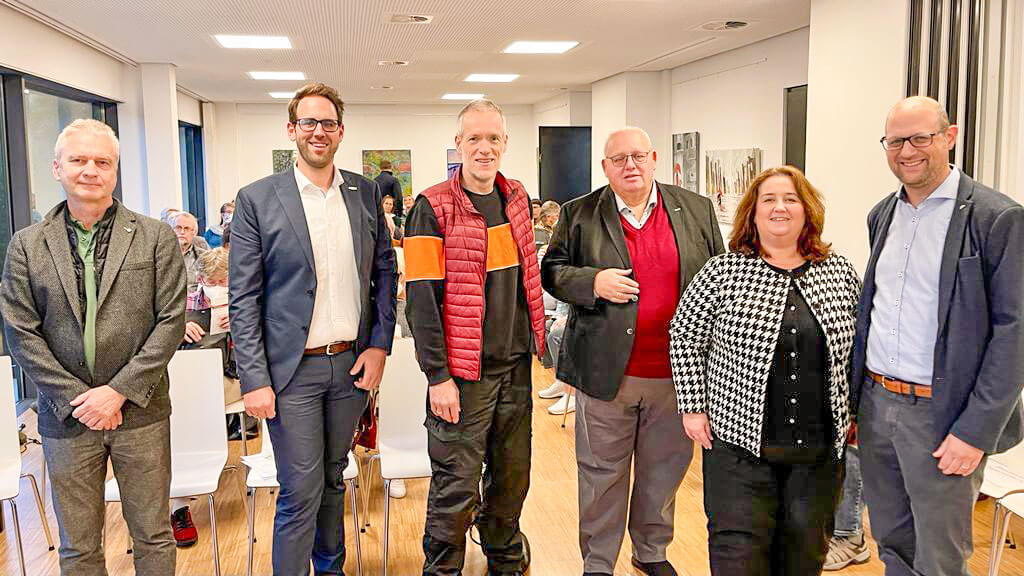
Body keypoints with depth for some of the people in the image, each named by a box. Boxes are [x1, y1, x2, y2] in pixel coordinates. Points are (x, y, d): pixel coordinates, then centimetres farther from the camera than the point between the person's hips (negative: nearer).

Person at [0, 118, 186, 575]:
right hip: (66, 417, 1)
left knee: (153, 537, 11)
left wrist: (120, 391, -11)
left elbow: (171, 320, -5)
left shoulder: (155, 237, -2)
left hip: (140, 413, -1)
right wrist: (76, 399, -9)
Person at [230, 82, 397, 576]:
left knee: (333, 479, 19)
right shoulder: (257, 199, -6)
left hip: (352, 364, 4)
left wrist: (379, 345, 1)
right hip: (293, 369, -3)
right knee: (300, 494, 2)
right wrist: (254, 381, -11)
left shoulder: (365, 193, 5)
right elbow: (243, 299, -6)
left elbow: (384, 270, 10)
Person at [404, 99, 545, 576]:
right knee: (456, 487, 0)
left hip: (515, 366, 6)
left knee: (512, 474, 17)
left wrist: (536, 337, 15)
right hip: (464, 373, -6)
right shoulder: (433, 208, -10)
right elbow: (421, 298, -13)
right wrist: (438, 375, -16)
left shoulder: (517, 198, 9)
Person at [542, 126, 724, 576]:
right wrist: (591, 283, -16)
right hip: (605, 370, -2)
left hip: (676, 370, 2)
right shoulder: (580, 215, 0)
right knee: (602, 472, 9)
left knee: (665, 468, 17)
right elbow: (552, 271, 4)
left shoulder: (697, 210, 5)